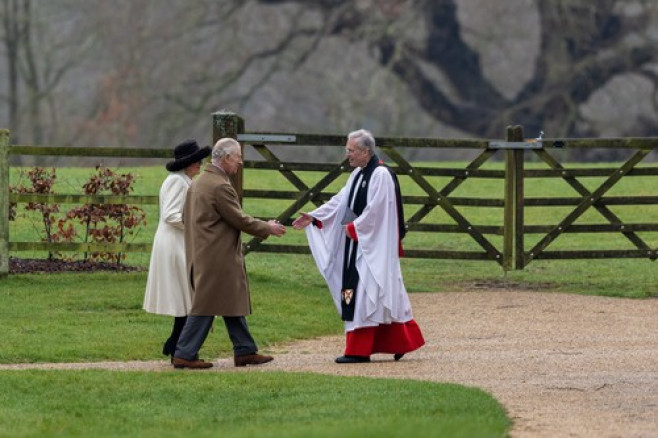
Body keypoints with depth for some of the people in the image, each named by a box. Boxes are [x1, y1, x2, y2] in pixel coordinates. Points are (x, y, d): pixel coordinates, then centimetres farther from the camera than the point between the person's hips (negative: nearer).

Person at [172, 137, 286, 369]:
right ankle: (185, 354, -2)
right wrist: (267, 229, -3)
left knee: (232, 303, 15)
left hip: (201, 253, 10)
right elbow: (239, 219, -16)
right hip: (217, 258, -10)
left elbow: (186, 216, 18)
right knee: (205, 306, -5)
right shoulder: (220, 186, -19)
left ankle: (245, 351, 19)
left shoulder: (198, 183, 12)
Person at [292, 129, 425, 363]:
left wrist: (353, 228, -12)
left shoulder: (381, 175, -16)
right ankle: (399, 343, 19)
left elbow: (374, 212, -20)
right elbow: (340, 201, 13)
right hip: (357, 244, 9)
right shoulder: (358, 175, 13)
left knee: (364, 293, -8)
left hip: (373, 245, -9)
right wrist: (313, 217, 5)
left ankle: (359, 350, -5)